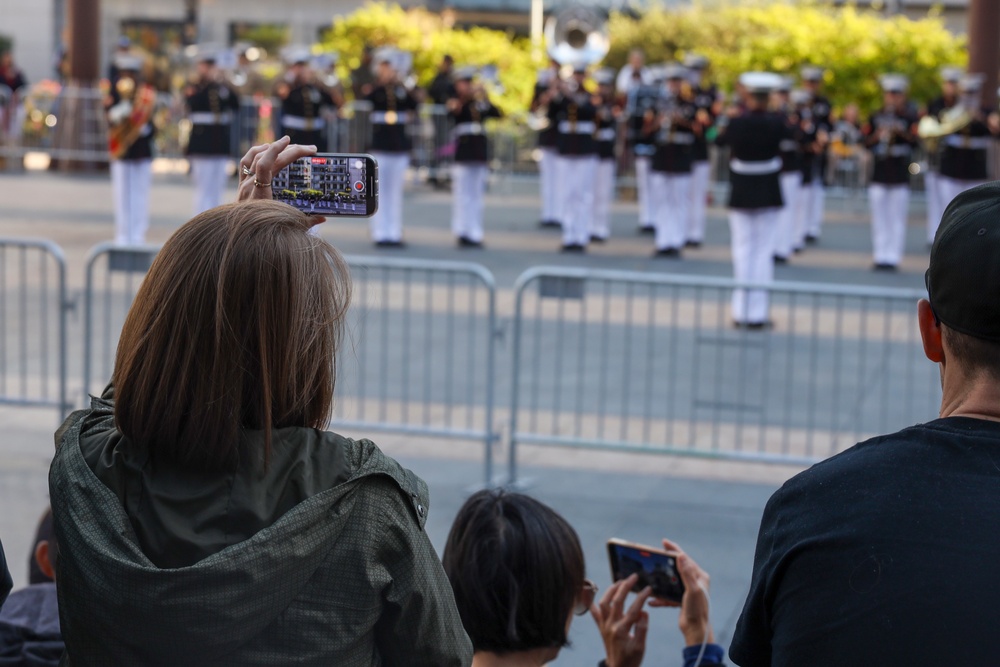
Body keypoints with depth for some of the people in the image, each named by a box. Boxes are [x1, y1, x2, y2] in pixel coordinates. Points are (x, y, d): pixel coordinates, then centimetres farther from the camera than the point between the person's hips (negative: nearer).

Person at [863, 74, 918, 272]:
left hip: (900, 175, -3)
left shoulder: (910, 117, 1)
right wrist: (878, 135, -13)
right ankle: (881, 256, 10)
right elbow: (866, 142, 6)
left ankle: (893, 257, 0)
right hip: (879, 173, 3)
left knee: (897, 217, -2)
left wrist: (900, 132, -24)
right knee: (880, 217, 5)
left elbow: (915, 141, -9)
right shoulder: (876, 117, 9)